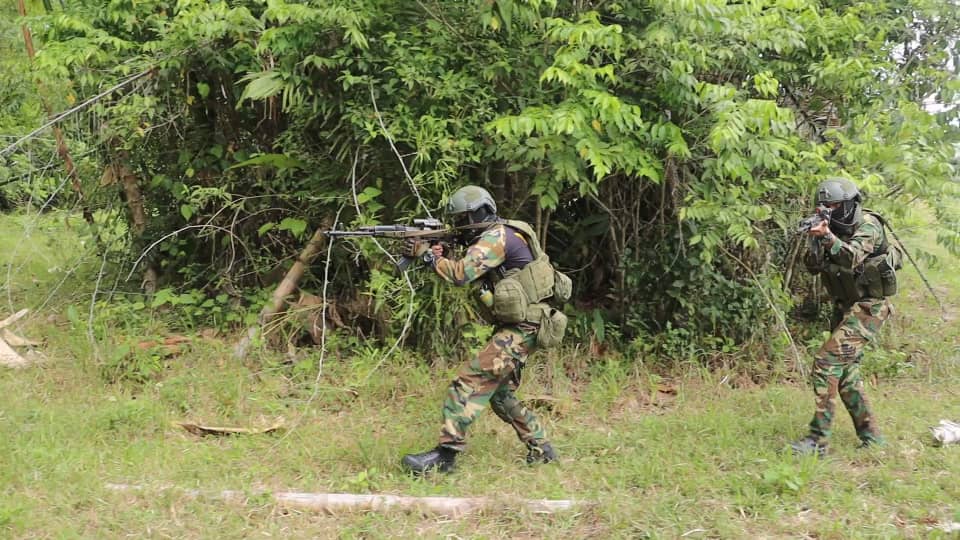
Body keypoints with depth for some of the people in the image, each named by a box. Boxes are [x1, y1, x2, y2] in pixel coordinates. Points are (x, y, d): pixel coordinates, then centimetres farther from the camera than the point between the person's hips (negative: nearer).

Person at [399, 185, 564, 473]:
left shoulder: (498, 237, -15)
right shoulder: (494, 236, 16)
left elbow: (461, 274, -26)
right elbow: (468, 275, 16)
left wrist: (426, 253, -15)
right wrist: (441, 254, 0)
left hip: (521, 328, -11)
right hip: (516, 326, 11)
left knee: (470, 381, -14)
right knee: (499, 392, 17)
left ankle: (445, 453, -15)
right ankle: (541, 450, 25)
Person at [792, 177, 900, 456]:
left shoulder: (868, 225, -14)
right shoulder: (832, 227, 7)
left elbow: (852, 257, -31)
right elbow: (813, 266, 0)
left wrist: (828, 237, -47)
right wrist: (815, 242, -18)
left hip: (868, 307, -9)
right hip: (844, 308, 9)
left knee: (826, 362, -18)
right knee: (846, 372, 11)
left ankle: (818, 439, -17)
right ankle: (870, 438, 22)